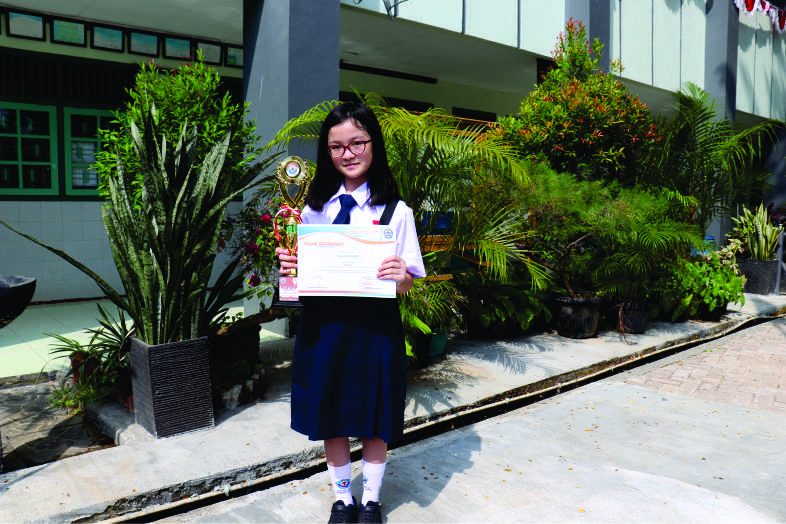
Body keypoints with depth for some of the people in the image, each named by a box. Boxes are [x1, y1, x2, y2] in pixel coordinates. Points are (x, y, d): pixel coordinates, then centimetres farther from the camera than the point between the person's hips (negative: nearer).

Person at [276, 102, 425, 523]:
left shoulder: (396, 212, -5)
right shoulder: (315, 207, 4)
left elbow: (405, 285, -5)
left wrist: (400, 276, -27)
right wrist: (289, 268, -12)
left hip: (375, 326, -2)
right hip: (323, 325, 3)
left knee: (375, 419, 13)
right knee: (330, 417, 15)